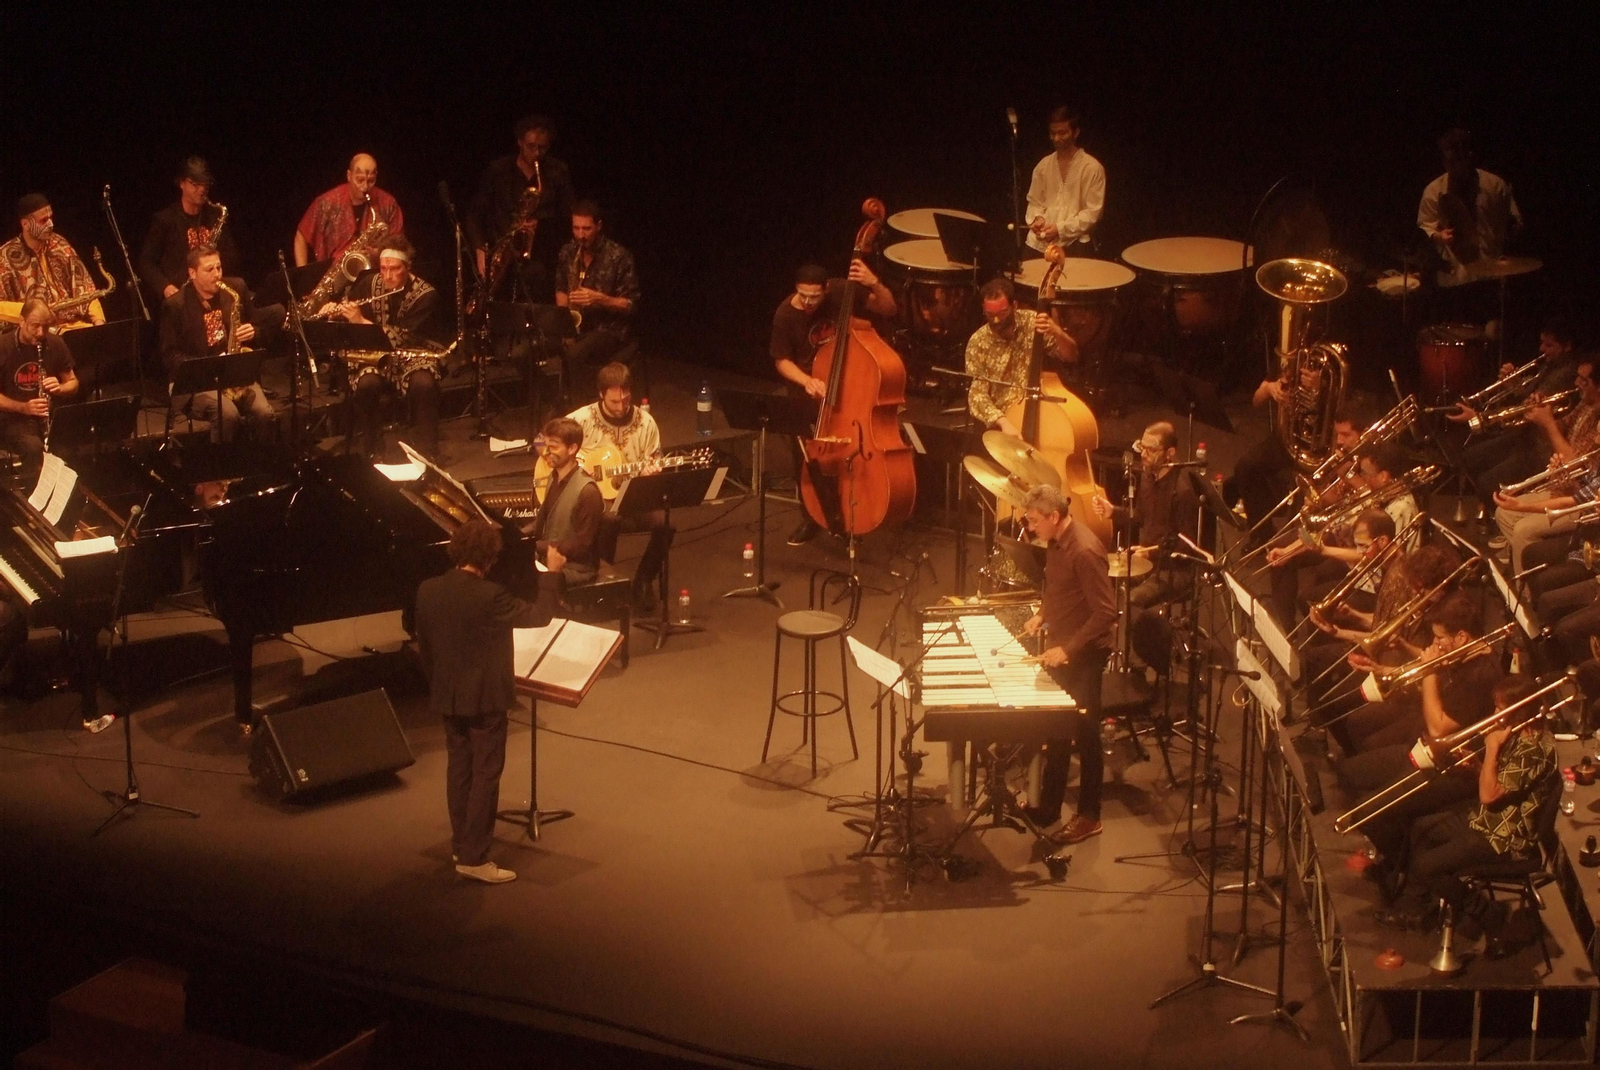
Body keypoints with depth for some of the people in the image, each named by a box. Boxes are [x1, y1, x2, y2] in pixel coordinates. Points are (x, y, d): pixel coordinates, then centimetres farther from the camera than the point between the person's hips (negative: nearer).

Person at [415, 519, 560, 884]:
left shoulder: (427, 591, -3)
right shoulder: (489, 596, -23)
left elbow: (423, 645, 7)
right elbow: (540, 615, -14)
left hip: (447, 696, 7)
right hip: (485, 698, -6)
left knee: (458, 768, 18)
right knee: (485, 775, 1)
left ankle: (461, 843, 29)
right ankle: (473, 858, 1)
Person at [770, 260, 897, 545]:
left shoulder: (842, 293, -15)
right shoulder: (786, 314, -14)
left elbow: (889, 310, -14)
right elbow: (781, 360, -4)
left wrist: (874, 283, -33)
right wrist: (807, 381, -22)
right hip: (808, 384, 0)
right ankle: (811, 516, 0)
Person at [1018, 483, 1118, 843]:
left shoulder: (1084, 551, -25)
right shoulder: (1056, 542, 2)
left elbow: (1106, 613, -25)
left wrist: (1068, 649, -26)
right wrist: (1042, 615, 6)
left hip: (1082, 656, -9)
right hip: (1059, 649, 9)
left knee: (1085, 735, 3)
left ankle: (1089, 816, 15)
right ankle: (1048, 805, 30)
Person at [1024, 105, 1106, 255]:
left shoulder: (1092, 168, -3)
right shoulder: (1043, 165, 13)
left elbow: (1092, 212, -7)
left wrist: (1062, 228, -16)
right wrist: (1037, 218, -4)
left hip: (1072, 243, -4)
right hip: (1040, 242, 4)